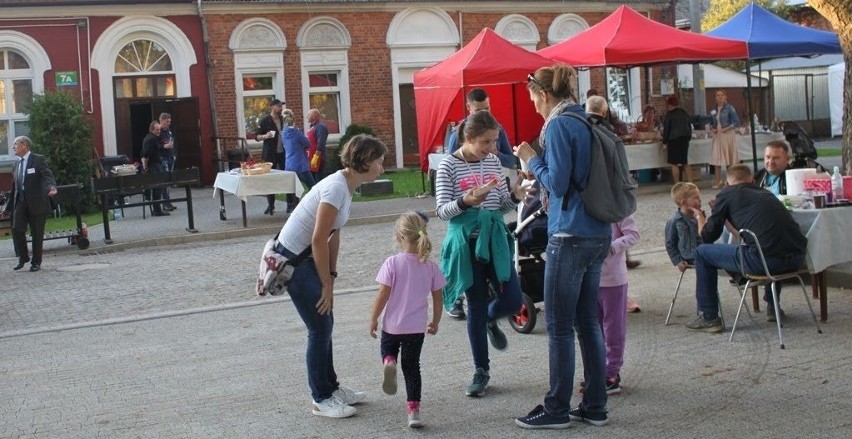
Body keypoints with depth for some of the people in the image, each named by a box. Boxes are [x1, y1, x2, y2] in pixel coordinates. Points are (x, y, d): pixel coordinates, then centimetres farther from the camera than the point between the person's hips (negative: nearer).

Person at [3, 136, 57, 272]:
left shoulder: (38, 160, -3)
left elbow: (48, 176, -19)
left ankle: (36, 262, 13)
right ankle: (23, 258, 9)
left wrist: (52, 187, -41)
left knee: (37, 233, 1)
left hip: (37, 203, -5)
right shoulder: (17, 164, 17)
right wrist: (8, 208, 22)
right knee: (16, 229, -8)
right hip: (21, 202, 5)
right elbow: (14, 188, 22)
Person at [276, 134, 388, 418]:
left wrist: (330, 277, 8)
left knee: (324, 325, 14)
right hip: (292, 260, -9)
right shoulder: (336, 187, -24)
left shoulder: (347, 186, 5)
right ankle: (321, 400, 9)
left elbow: (333, 235, 10)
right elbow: (319, 240, -25)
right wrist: (327, 285, -18)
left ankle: (330, 389, 27)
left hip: (307, 258, 9)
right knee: (320, 328, -3)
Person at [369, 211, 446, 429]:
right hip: (416, 327, 2)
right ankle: (414, 411, 6)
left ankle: (389, 362, -8)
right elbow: (438, 298, 3)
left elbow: (383, 295, -13)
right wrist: (435, 322, 18)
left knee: (388, 349, 27)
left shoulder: (392, 263, -13)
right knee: (412, 366, 12)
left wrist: (373, 319, 0)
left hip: (392, 324, -2)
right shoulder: (430, 267, -3)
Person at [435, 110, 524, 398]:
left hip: (495, 237, 4)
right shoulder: (449, 166, -6)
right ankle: (481, 371, 16)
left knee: (513, 301, -3)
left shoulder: (493, 162, 7)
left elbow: (501, 207, 13)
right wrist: (466, 202, -26)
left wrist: (515, 196, -8)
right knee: (476, 306, 2)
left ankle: (491, 320, 34)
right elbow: (442, 211, -8)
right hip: (467, 241, -4)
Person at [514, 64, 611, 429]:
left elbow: (557, 183, -17)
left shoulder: (559, 125, -12)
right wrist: (539, 180, 23)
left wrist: (532, 159, -2)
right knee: (588, 321, 13)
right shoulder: (587, 122, 13)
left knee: (559, 327, 1)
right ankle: (595, 406, 19)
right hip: (598, 234, 9)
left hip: (571, 237, -9)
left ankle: (557, 409, 10)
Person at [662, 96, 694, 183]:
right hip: (685, 139, 7)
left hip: (674, 140, -7)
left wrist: (664, 142, -3)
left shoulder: (669, 114, -8)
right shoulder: (685, 113, 10)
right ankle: (690, 183, 7)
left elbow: (666, 129, -8)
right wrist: (689, 138, 24)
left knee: (674, 163, -2)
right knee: (685, 163, 13)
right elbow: (690, 126, 15)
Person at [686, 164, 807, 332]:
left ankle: (709, 318, 16)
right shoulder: (766, 193, 26)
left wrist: (700, 218, 35)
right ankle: (773, 307, 45)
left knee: (702, 253, 12)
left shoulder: (727, 194, 9)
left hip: (763, 259, -6)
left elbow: (708, 236, 11)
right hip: (797, 258, 7)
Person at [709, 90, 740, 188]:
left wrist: (726, 128, -18)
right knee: (716, 159, 0)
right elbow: (711, 123, 18)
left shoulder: (729, 108, -5)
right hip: (717, 136, 5)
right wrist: (712, 128, -4)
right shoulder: (714, 110, 10)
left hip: (728, 135, -5)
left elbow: (736, 122, -9)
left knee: (730, 158, 1)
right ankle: (717, 181, 4)